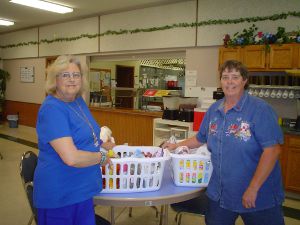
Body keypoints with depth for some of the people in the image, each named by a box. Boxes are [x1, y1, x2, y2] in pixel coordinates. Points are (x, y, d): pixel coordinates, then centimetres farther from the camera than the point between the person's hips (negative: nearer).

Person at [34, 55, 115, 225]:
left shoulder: (79, 101, 4)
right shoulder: (51, 109, -22)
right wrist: (101, 157, -14)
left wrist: (102, 145, 10)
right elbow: (71, 158, -29)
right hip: (60, 195, -8)